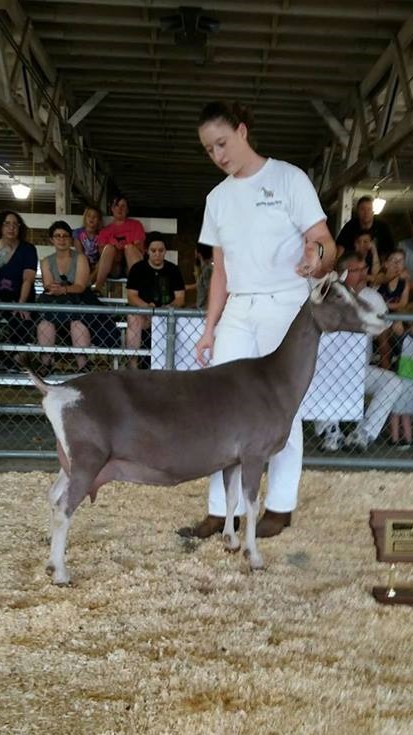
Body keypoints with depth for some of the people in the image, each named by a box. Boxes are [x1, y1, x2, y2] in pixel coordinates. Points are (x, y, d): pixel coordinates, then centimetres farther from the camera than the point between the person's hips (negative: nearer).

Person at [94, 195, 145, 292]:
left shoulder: (135, 224, 19)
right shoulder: (105, 230, 22)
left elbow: (139, 247, 4)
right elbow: (102, 251, 7)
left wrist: (123, 249, -15)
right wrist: (115, 252, -15)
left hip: (131, 267, -1)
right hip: (113, 269, 1)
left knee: (130, 247, -29)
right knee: (109, 247, -27)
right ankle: (97, 287, -41)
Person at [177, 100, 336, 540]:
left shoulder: (288, 178, -2)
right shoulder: (217, 198, 13)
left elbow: (326, 245, -8)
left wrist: (317, 256, -32)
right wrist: (209, 329, 12)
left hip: (285, 307, -5)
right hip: (237, 312, 5)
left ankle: (280, 507, 13)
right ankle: (221, 510, 4)